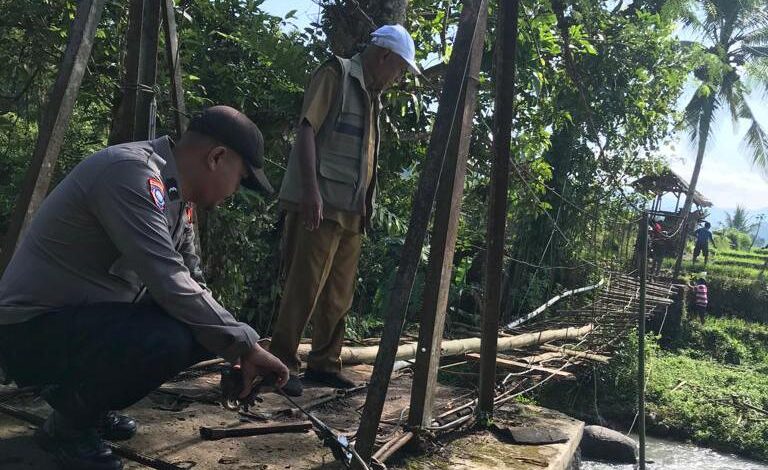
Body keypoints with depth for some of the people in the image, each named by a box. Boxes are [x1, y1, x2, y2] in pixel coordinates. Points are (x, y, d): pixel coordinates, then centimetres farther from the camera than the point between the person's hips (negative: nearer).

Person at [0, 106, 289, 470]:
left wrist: (236, 351, 3)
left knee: (205, 330, 2)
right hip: (33, 328, -9)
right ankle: (69, 422, -3)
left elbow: (192, 282, 10)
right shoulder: (132, 172, -25)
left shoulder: (176, 191, 5)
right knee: (168, 340, -31)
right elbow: (171, 287, -32)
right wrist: (245, 345, -23)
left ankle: (76, 389, 14)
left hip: (91, 315, 9)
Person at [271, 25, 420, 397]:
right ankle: (281, 364, 3)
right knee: (304, 288, -7)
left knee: (339, 295, 10)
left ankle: (324, 363, 19)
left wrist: (365, 206, 19)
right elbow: (306, 129, -12)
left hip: (351, 210, 9)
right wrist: (311, 189, -22)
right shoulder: (336, 74, -2)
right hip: (321, 205, -9)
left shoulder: (371, 95, 23)